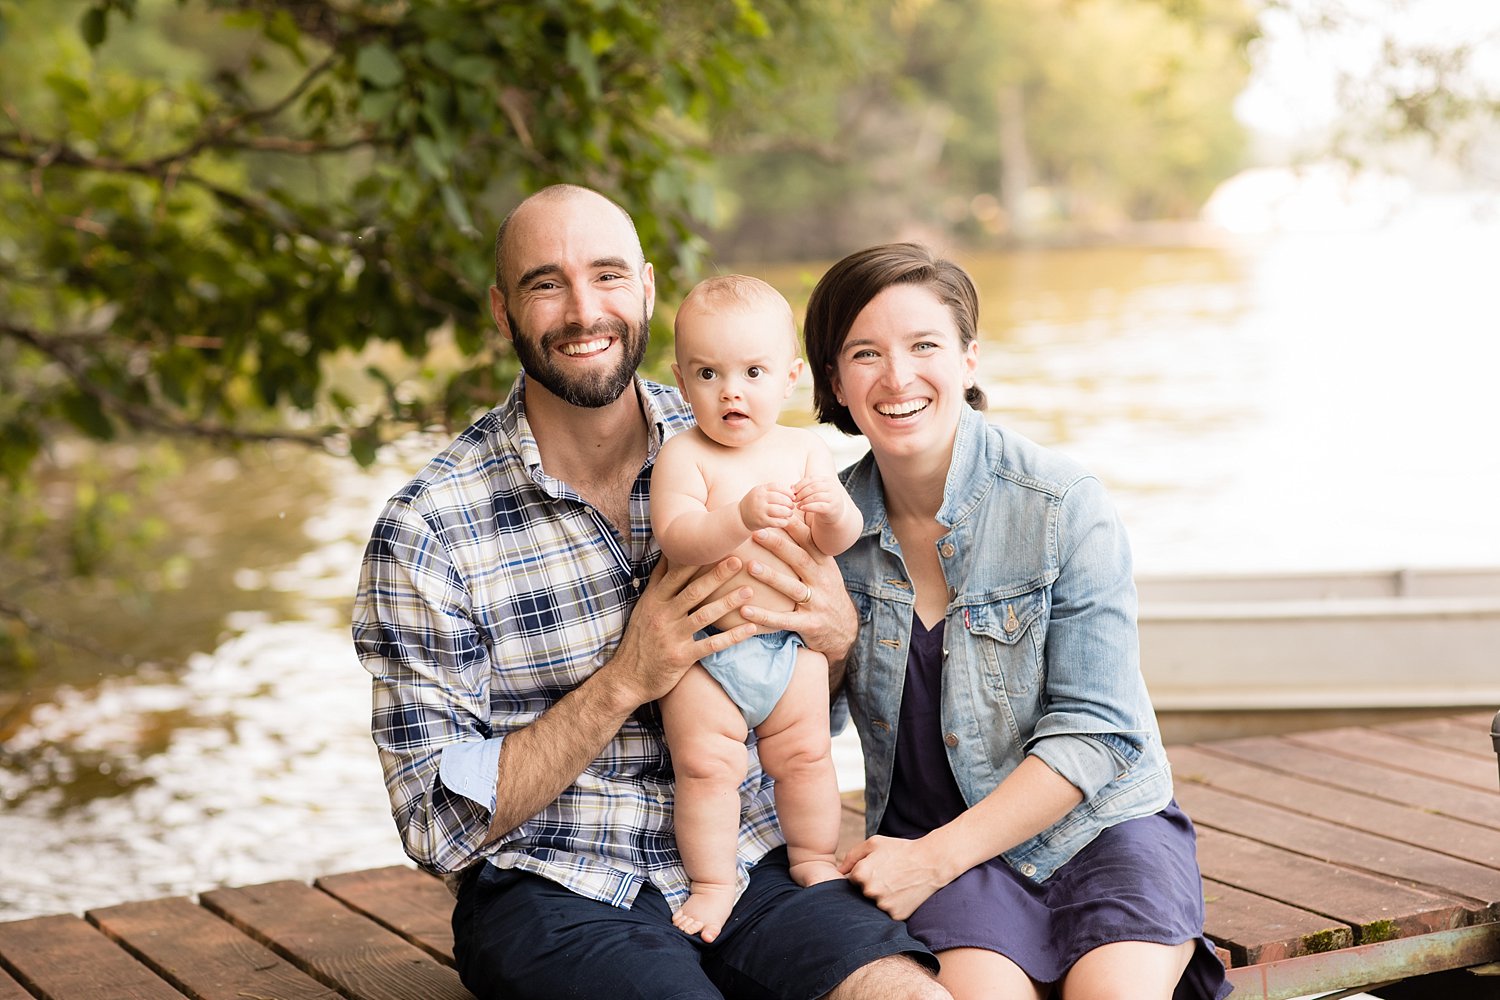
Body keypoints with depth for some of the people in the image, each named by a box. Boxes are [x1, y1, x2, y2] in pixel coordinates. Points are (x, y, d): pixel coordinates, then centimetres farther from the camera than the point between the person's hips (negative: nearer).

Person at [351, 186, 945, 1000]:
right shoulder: (424, 533, -9)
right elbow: (438, 825, -8)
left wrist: (837, 636, -11)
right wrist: (623, 681, -17)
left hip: (745, 862, 3)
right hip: (551, 893, -2)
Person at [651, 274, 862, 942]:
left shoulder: (803, 450, 1)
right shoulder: (683, 455, -12)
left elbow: (838, 541, -2)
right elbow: (675, 538, -25)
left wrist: (834, 511, -24)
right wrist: (742, 517, -39)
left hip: (791, 642, 3)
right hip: (704, 652, -3)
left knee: (805, 754, 10)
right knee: (705, 764, -3)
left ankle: (813, 857, 30)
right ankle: (712, 882, 12)